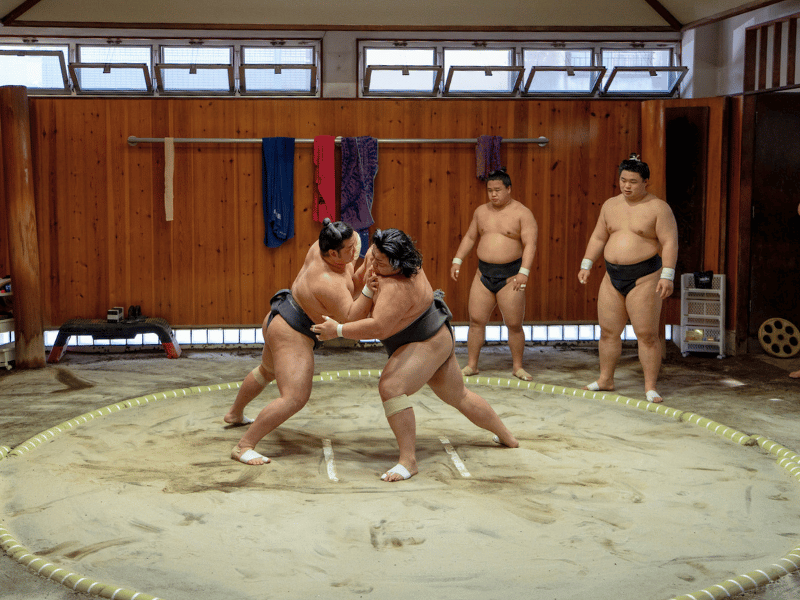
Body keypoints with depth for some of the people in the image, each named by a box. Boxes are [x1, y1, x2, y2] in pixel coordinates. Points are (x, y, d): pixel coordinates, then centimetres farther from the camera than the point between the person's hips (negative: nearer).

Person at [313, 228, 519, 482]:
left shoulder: (398, 287, -32)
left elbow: (378, 328, -38)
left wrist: (338, 330, -33)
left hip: (426, 345, -11)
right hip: (437, 338, 11)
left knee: (390, 387, -28)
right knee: (458, 395, 25)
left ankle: (408, 460, -28)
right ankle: (507, 437, 43)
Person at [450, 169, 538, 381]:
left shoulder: (522, 213, -7)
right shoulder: (481, 211, 9)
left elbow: (530, 245, -13)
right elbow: (470, 238, 19)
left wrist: (524, 272, -24)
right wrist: (457, 261, 10)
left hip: (510, 276, -4)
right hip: (484, 274, 4)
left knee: (514, 324, -2)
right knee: (476, 320, 2)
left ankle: (517, 367, 13)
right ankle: (471, 365, 11)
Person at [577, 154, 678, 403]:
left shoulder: (658, 208, -6)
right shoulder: (610, 205, 11)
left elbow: (670, 243, -11)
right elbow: (598, 238, 18)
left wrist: (667, 275, -20)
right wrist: (586, 265, 11)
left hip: (644, 277, -6)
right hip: (613, 276, 6)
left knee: (647, 334, -5)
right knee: (608, 331, 9)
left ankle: (650, 387, 2)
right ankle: (605, 379, 22)